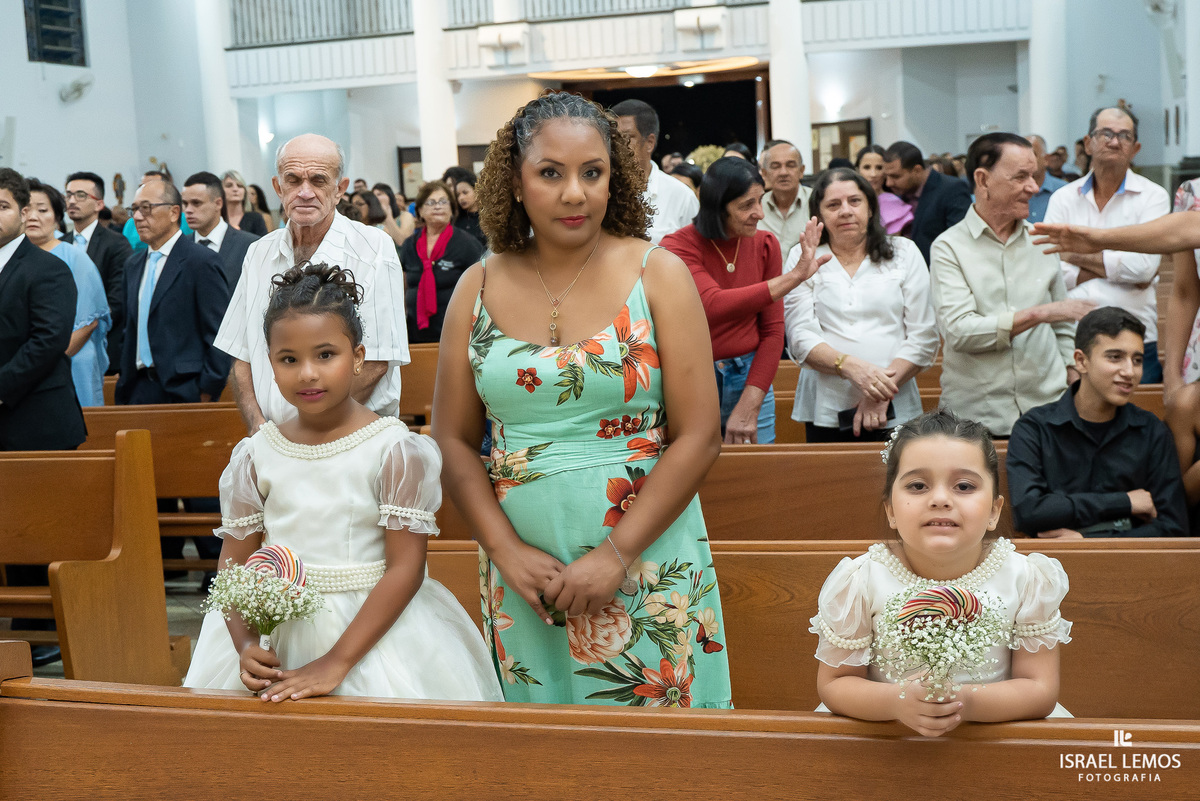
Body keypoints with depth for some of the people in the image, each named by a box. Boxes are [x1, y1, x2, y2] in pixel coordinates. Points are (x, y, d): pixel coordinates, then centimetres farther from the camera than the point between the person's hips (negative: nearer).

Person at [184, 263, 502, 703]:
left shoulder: (395, 449, -9)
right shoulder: (254, 456, 4)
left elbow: (406, 568, -12)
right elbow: (234, 564, 5)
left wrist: (336, 661, -18)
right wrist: (246, 647, -13)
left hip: (372, 631, -3)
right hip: (274, 639, 3)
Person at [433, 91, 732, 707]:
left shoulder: (657, 275, -3)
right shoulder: (478, 288, 4)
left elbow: (699, 436, -7)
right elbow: (453, 439, 5)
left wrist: (617, 553, -13)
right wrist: (505, 550, -7)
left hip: (647, 564, -2)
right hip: (522, 575, 2)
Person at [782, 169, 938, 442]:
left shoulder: (904, 253, 9)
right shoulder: (803, 258, 8)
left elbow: (923, 338, 3)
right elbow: (801, 337, -3)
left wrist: (882, 393, -11)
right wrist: (851, 366, -21)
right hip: (825, 412, 0)